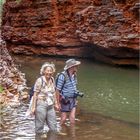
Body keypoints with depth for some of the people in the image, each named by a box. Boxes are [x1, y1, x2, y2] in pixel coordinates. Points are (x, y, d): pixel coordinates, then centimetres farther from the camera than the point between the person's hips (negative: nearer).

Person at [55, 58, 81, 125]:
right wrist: (58, 103, -16)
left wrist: (75, 99, 16)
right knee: (63, 119, 3)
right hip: (65, 100, -6)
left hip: (72, 100, 6)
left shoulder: (74, 75, 3)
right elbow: (57, 90, -17)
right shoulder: (63, 76, -20)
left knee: (72, 117, 0)